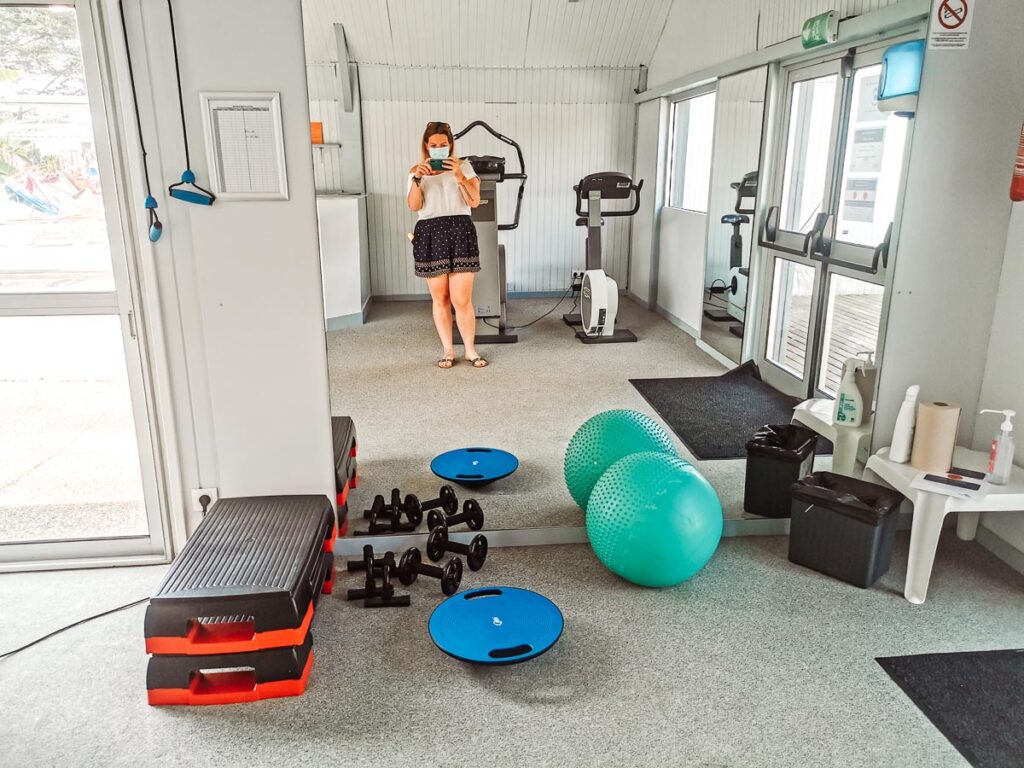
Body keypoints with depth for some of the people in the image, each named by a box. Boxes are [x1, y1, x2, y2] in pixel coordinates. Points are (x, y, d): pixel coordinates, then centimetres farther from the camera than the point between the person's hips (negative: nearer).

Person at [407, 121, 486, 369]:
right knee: (440, 299, 5)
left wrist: (459, 176, -14)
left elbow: (474, 201, -1)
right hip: (430, 234, 1)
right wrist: (417, 179, -14)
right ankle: (448, 350, 17)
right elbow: (414, 206, 0)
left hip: (460, 231, -1)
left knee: (461, 299, -5)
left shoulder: (464, 166, 10)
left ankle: (470, 350, 8)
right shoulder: (417, 170, 12)